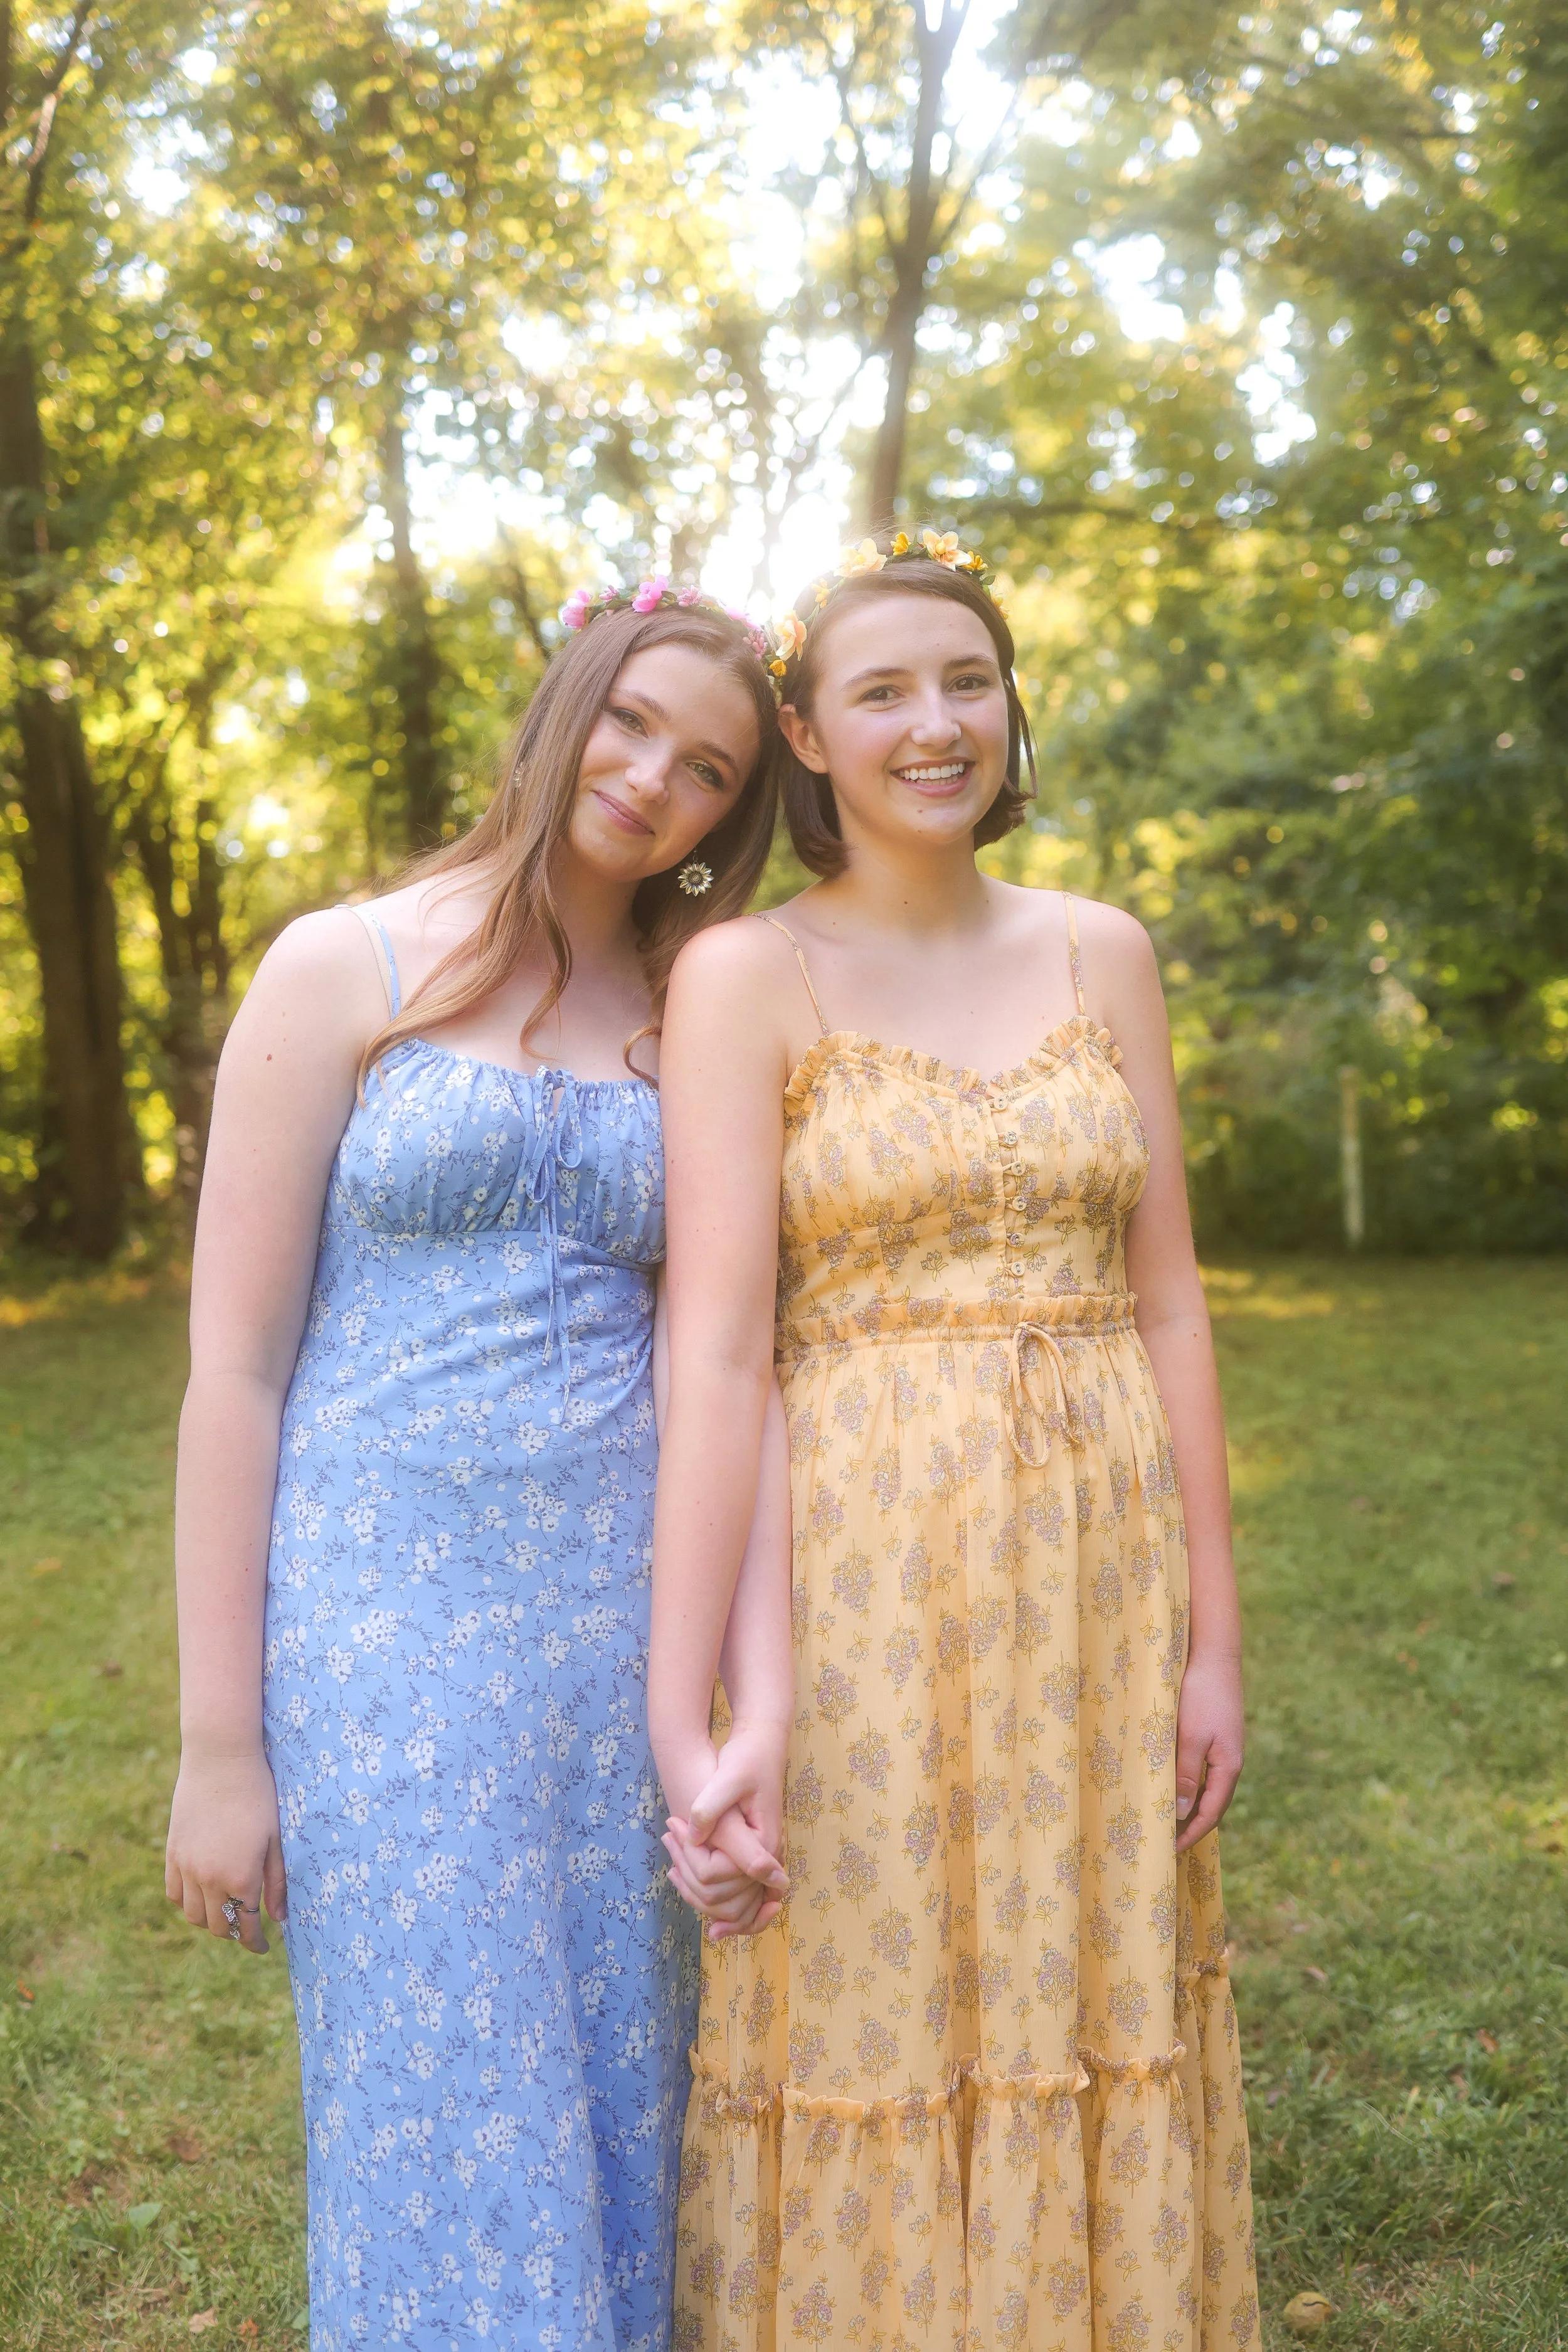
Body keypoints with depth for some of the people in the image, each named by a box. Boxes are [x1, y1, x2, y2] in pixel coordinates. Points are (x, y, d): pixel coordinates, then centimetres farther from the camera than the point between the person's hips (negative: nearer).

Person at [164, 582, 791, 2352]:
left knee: (616, 2123, 14)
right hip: (391, 1611, -3)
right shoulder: (343, 971, -3)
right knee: (441, 2136, 6)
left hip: (625, 1613, 4)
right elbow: (233, 1364, -5)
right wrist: (218, 1742, -6)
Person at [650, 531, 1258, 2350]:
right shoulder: (743, 976, -5)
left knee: (1086, 2030, 16)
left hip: (1102, 1572, 4)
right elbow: (715, 1350, -12)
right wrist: (679, 1723, -16)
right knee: (868, 2053, 8)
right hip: (869, 1581, -3)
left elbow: (1166, 1304, 6)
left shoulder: (1100, 953, 7)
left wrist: (1213, 1639, 4)